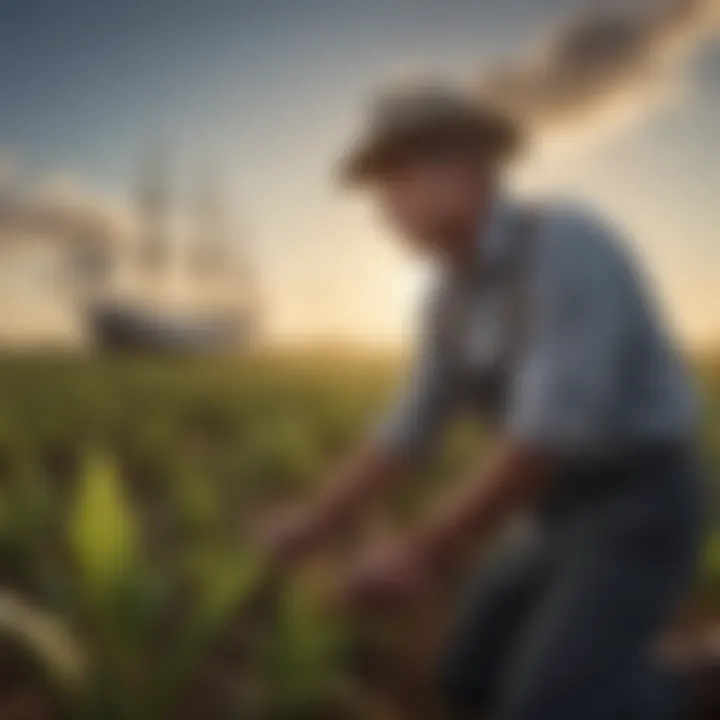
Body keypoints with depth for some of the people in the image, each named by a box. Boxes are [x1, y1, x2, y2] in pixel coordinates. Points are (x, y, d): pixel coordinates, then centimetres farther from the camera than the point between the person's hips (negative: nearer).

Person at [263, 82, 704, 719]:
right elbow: (410, 431, 11)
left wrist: (426, 552, -29)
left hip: (639, 513, -8)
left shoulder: (566, 241, -23)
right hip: (569, 516, 8)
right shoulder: (456, 297, 5)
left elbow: (556, 425, -32)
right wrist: (319, 523, 5)